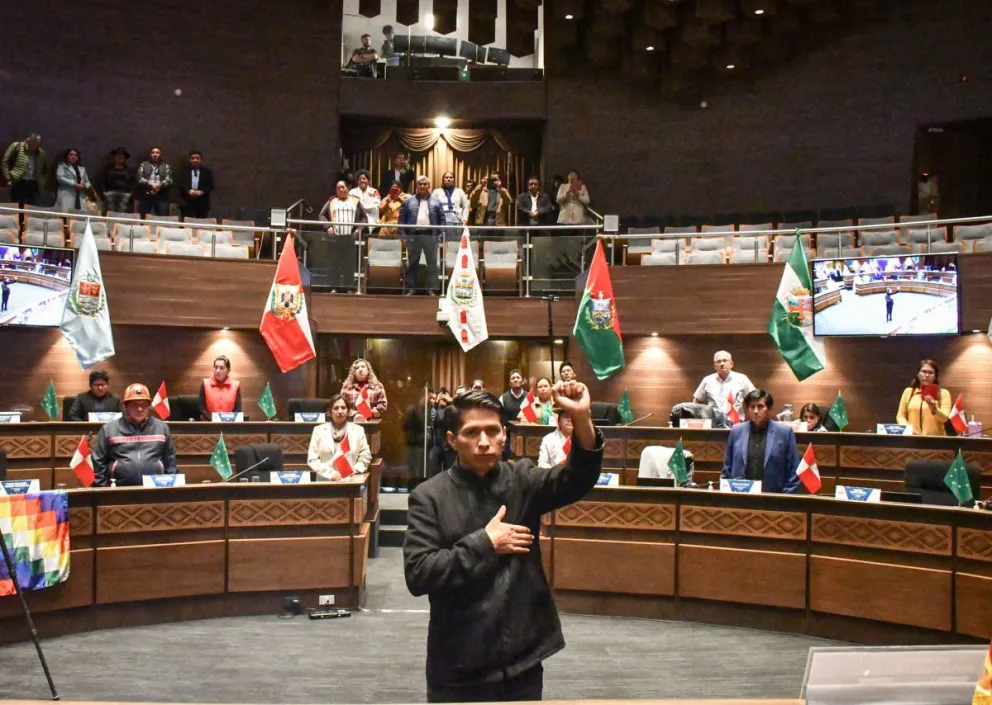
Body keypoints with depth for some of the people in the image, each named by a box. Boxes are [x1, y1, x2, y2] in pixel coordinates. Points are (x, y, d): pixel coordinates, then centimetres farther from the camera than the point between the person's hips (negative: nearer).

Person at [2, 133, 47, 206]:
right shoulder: (16, 146, -2)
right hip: (18, 183, -4)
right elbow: (5, 162, -1)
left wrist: (41, 181, 11)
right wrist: (8, 178, -7)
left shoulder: (41, 153, 10)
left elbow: (45, 170, 24)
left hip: (33, 185, 4)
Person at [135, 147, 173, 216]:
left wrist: (159, 185, -17)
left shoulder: (166, 166, 14)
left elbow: (169, 180, 1)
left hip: (161, 197, 0)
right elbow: (139, 178, 1)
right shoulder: (143, 165, 13)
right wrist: (151, 184, -14)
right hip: (145, 196, 0)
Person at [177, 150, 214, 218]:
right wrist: (188, 191, -15)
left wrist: (201, 192, -13)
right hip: (186, 202, 0)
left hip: (202, 203, 0)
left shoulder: (207, 172, 12)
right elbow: (181, 184, 3)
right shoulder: (184, 171, 14)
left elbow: (210, 185, 4)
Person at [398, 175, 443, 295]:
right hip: (413, 235, 0)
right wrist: (403, 235, -3)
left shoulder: (436, 202, 9)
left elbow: (442, 219, 8)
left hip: (430, 235, 0)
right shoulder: (408, 202, 8)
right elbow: (402, 219, 6)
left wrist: (439, 235, -3)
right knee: (412, 263, 5)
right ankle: (411, 289, 11)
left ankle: (431, 289, 8)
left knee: (432, 263, 2)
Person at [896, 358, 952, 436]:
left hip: (935, 438, -1)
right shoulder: (908, 391, 13)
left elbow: (944, 418, -4)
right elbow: (900, 416, 12)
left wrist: (934, 409, -24)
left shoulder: (943, 393, 8)